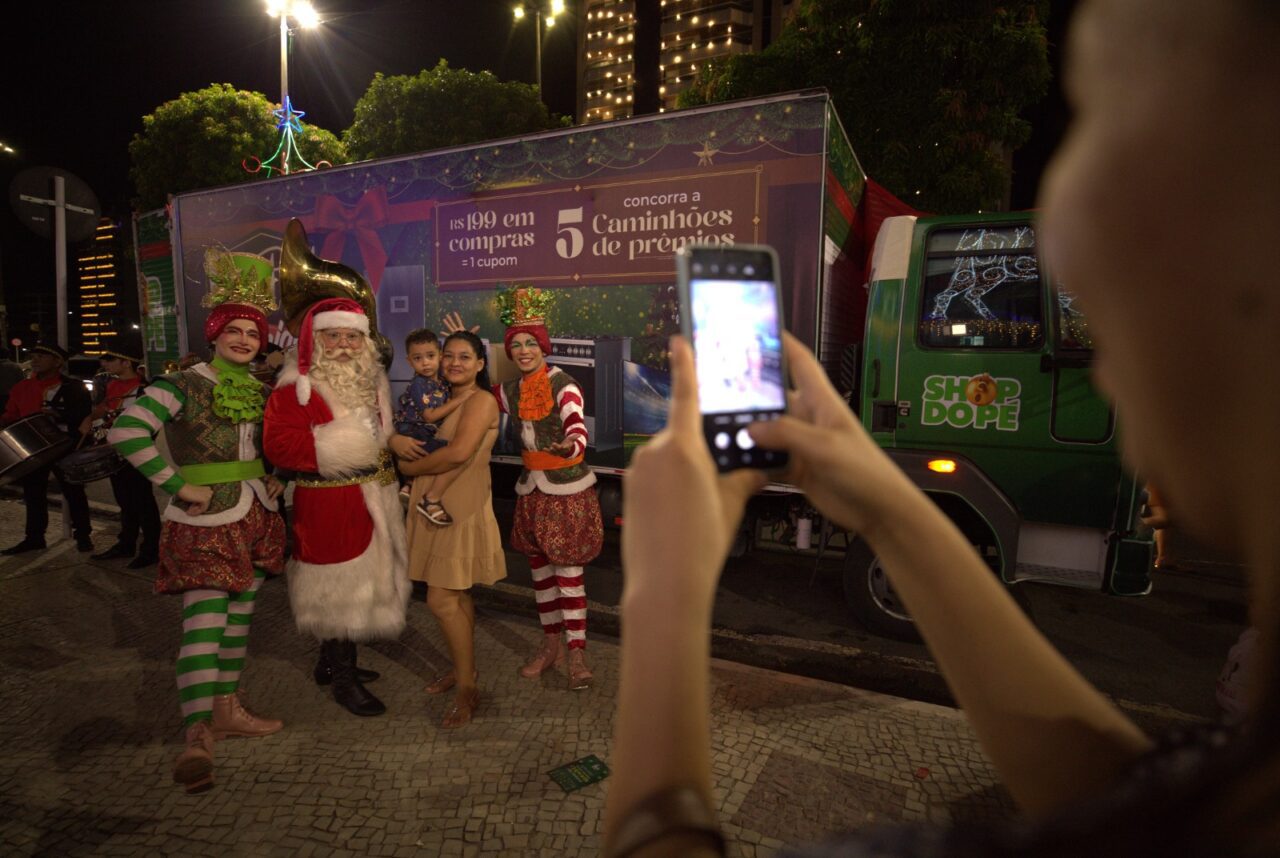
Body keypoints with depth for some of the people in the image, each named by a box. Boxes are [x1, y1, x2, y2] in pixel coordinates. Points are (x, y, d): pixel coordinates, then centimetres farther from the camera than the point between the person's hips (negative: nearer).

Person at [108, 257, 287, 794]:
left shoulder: (263, 390, 9)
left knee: (239, 614, 14)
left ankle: (227, 709, 27)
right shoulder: (183, 385, -10)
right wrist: (178, 486, -19)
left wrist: (279, 477, 8)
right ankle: (196, 737, -5)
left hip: (255, 517, 7)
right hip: (203, 521, -6)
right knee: (204, 621, -10)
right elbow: (127, 432, -20)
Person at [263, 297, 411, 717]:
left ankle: (333, 660, 38)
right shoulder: (296, 388, -12)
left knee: (361, 582, 18)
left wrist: (392, 439, 5)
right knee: (338, 588, 2)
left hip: (371, 499, 8)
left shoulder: (370, 382, 11)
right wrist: (338, 447, -21)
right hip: (328, 504, -8)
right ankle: (343, 680, 18)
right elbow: (279, 445, -22)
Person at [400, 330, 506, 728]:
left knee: (442, 600, -7)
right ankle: (461, 668, 30)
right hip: (436, 504, 8)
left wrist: (410, 467, -10)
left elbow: (459, 452, -22)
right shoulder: (445, 400, 16)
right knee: (456, 594, 16)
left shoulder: (482, 401, -11)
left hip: (463, 507, -7)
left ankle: (466, 688, 7)